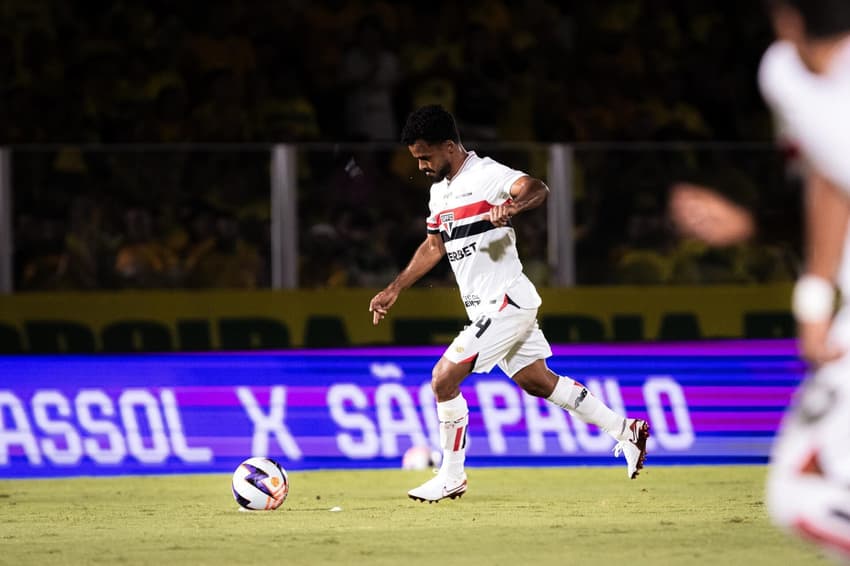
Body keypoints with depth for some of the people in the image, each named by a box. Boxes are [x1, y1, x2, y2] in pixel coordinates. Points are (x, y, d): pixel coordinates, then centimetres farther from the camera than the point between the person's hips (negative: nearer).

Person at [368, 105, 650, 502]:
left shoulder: (487, 175, -15)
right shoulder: (440, 190, 14)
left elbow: (537, 189, -33)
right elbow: (433, 247, 26)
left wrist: (512, 205, -54)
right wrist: (393, 290, 22)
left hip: (506, 302, -10)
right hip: (486, 307, 10)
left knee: (444, 377, -12)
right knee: (537, 382, 16)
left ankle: (451, 476, -1)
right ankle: (625, 431, 25)